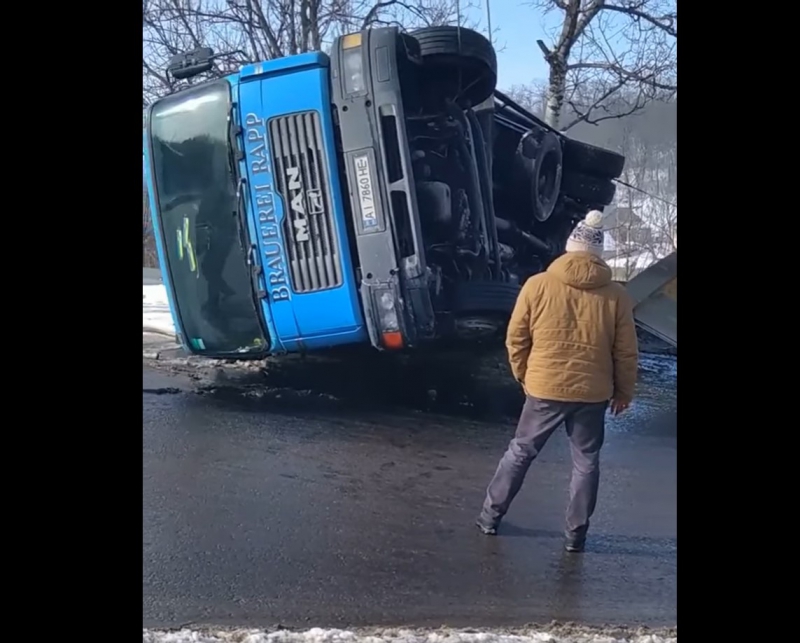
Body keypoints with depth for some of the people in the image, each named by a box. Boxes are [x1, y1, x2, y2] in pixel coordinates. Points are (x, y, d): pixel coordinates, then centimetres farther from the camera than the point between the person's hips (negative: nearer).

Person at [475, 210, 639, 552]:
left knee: (520, 452, 16)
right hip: (593, 394, 0)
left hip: (545, 389, 0)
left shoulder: (537, 285, -7)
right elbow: (626, 353, 0)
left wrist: (524, 376, 14)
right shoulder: (616, 295, -5)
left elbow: (516, 339, -1)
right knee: (586, 462, 16)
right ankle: (577, 533, 21)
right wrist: (624, 391, 14)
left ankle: (491, 515, 25)